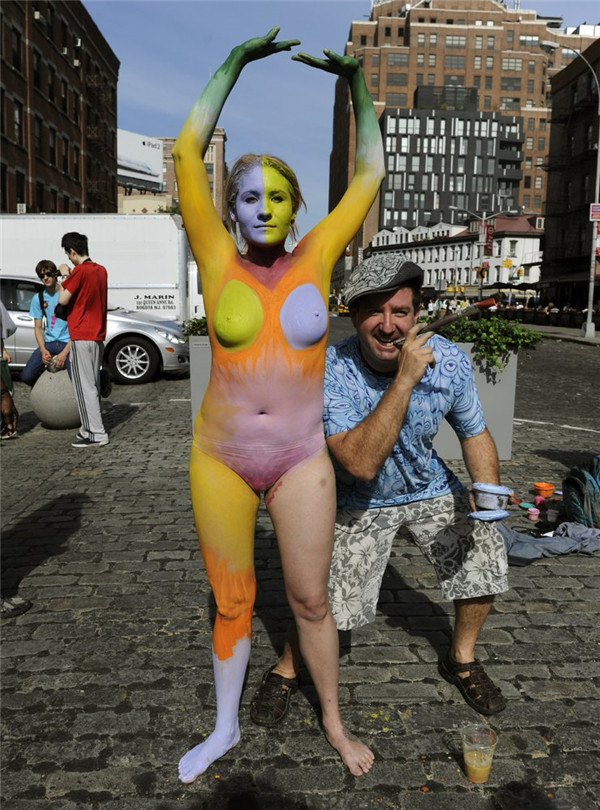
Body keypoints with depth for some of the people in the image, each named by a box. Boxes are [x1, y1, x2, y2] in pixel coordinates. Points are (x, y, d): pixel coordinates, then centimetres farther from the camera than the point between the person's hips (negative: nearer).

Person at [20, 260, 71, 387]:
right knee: (26, 376, -11)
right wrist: (43, 350, -8)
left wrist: (64, 353, -15)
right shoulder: (38, 299, 9)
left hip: (67, 343, -4)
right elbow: (38, 327, 11)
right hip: (48, 343, 4)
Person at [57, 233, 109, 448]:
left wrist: (65, 275, -2)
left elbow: (63, 300, -12)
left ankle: (96, 434, -7)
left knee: (84, 386, -6)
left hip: (82, 336, -9)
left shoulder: (80, 271, -14)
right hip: (98, 335, 9)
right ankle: (91, 429, 20)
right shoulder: (101, 270, 11)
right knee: (92, 385, 14)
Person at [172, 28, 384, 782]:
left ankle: (334, 723, 35)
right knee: (231, 601, 14)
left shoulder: (315, 258, -1)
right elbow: (186, 153, -7)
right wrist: (236, 61, -7)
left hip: (301, 460, 0)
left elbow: (371, 173, 5)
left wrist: (355, 83, 2)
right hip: (220, 458, 0)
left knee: (310, 601, 11)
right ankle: (225, 727, 37)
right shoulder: (218, 260, -3)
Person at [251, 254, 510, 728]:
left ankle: (462, 661, 20)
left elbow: (474, 434, -4)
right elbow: (360, 463, -41)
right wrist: (404, 381, -46)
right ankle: (286, 671, 23)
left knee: (485, 550, -9)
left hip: (431, 488, 4)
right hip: (360, 502, -3)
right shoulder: (330, 372, -31)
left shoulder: (449, 361, -20)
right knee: (326, 601, -11)